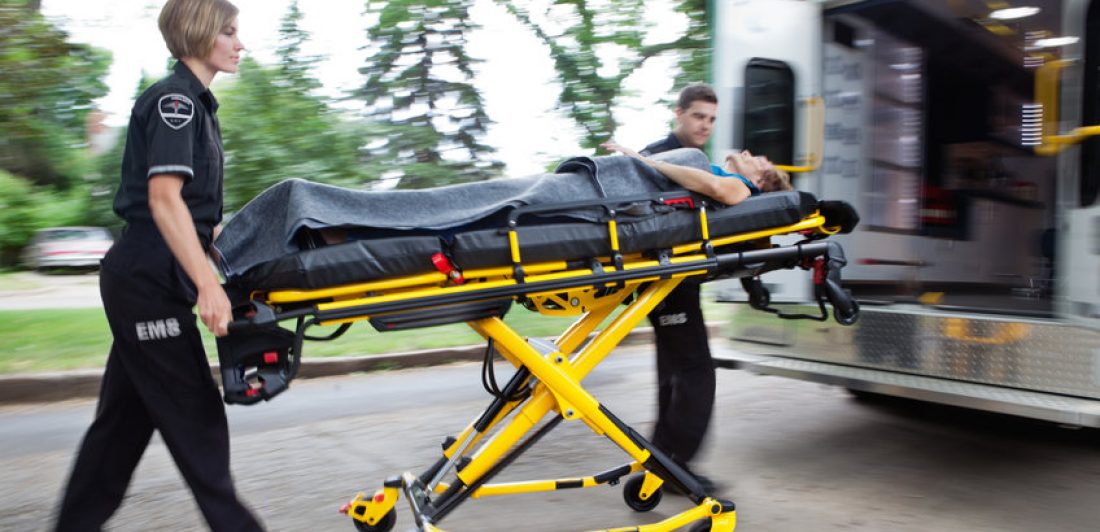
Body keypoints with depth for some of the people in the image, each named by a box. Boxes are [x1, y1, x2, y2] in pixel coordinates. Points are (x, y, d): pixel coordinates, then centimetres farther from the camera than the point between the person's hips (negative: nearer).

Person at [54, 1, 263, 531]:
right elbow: (164, 198, -23)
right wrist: (208, 284, -28)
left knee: (126, 414, 15)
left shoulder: (192, 101, 17)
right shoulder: (175, 99, -12)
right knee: (194, 413, -2)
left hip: (146, 280, 10)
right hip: (149, 279, -10)